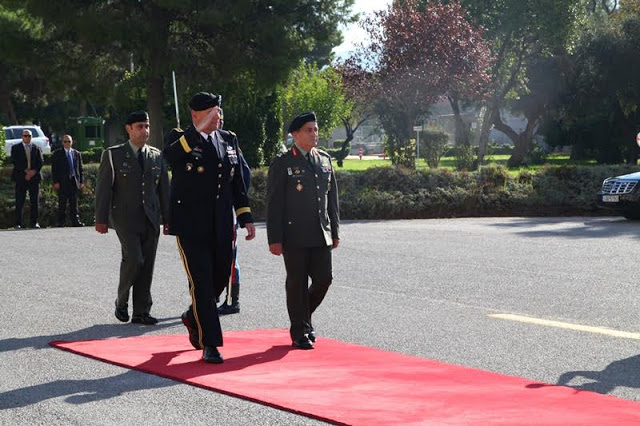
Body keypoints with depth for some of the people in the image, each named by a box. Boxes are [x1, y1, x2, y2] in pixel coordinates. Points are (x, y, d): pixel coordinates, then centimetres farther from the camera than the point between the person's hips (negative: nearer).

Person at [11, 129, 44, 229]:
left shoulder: (36, 148, 13)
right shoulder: (16, 148, 7)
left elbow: (41, 161, 6)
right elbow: (14, 162, -4)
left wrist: (34, 171, -10)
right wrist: (25, 171, -14)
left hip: (34, 177, 2)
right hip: (21, 178, -2)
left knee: (34, 201, 2)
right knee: (19, 201, -3)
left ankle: (34, 222, 6)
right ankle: (18, 223, -1)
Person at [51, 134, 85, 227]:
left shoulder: (77, 153, 13)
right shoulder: (57, 154, 4)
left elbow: (80, 169, 13)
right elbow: (54, 169, 0)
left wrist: (81, 182, 6)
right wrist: (56, 182, -9)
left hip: (74, 181, 3)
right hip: (62, 182, -3)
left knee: (74, 203, 4)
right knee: (62, 203, -3)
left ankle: (75, 221, 6)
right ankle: (60, 222, 2)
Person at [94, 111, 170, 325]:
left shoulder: (157, 156, 13)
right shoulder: (113, 155, 1)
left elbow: (164, 189, 16)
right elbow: (103, 188, -2)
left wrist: (167, 219, 11)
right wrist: (101, 219, -8)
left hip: (151, 219, 4)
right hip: (126, 217, -4)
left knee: (147, 266, 3)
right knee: (134, 259, -17)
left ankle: (141, 312, 10)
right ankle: (121, 301, 5)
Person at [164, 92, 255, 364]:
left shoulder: (229, 140, 10)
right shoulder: (181, 139, -5)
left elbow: (238, 182, 15)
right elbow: (170, 156, -30)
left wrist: (246, 217, 9)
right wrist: (199, 129, -33)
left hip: (221, 226, 5)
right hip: (191, 225, -5)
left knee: (221, 277, 13)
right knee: (201, 282, -6)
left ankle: (193, 318, 41)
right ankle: (209, 344, -2)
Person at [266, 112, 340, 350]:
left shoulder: (325, 160, 13)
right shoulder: (282, 163, -3)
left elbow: (332, 198, 18)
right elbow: (274, 203, -6)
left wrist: (335, 231, 14)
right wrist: (274, 239, -10)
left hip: (320, 236, 5)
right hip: (294, 236, -5)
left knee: (324, 279, 2)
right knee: (297, 284, 0)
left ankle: (304, 316, 27)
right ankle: (300, 332, 10)